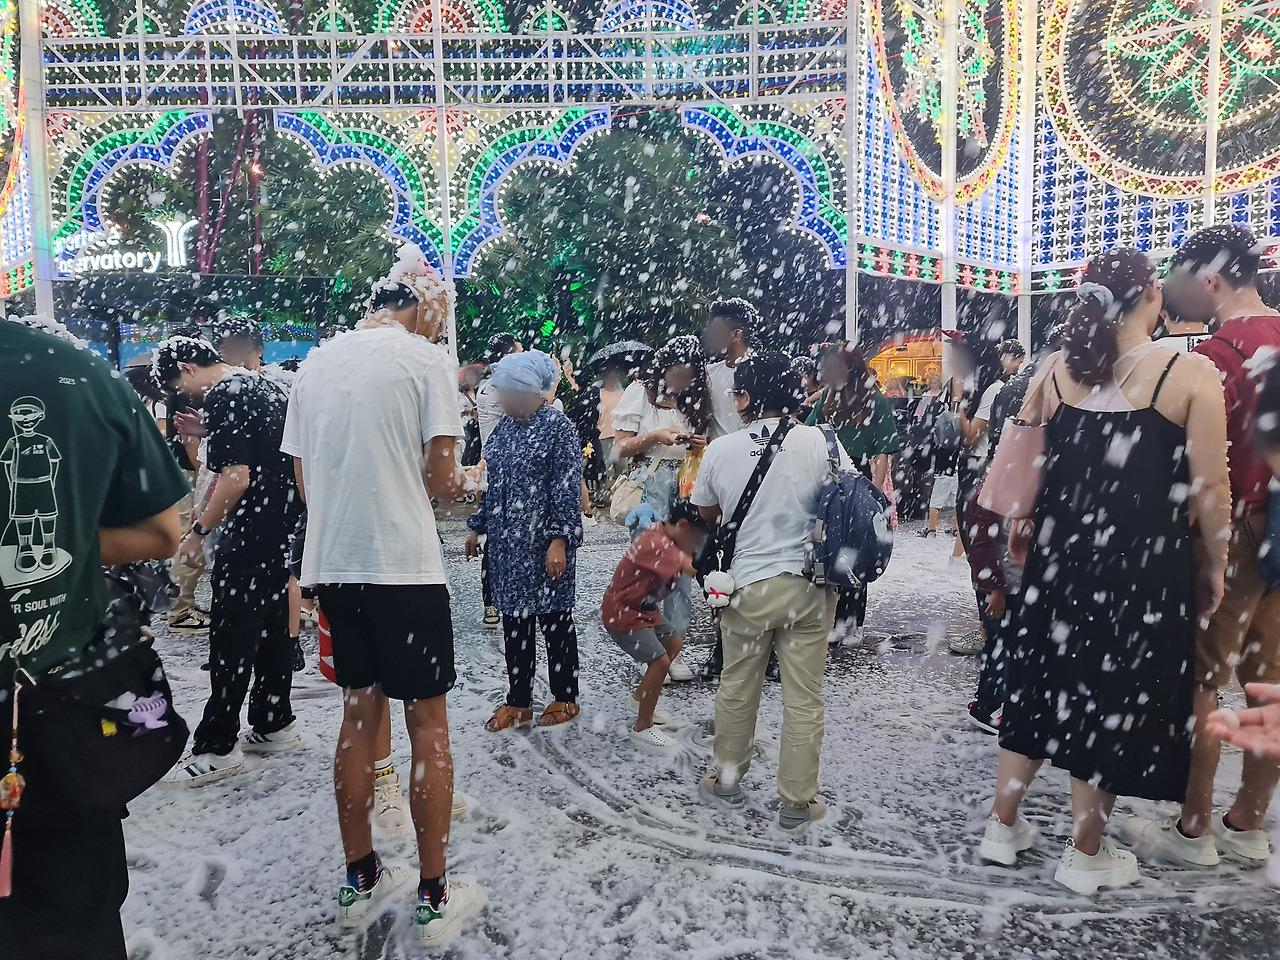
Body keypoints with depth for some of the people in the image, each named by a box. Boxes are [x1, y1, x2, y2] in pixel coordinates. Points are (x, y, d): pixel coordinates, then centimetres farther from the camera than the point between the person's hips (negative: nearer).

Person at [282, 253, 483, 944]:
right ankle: (434, 897, 15)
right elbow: (440, 479, -11)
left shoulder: (316, 361, 10)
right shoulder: (428, 359, -6)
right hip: (404, 564, -6)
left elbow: (304, 478, 12)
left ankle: (359, 880, 29)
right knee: (427, 721, 5)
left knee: (359, 713, 17)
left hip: (331, 562, 6)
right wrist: (465, 483, 10)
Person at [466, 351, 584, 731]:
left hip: (544, 543, -7)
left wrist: (559, 542, -19)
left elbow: (568, 489, -15)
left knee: (553, 617, 5)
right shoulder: (504, 427, 11)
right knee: (514, 618, 11)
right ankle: (518, 701, 23)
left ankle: (565, 698, 21)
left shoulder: (558, 426, -11)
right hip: (506, 541, 7)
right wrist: (477, 527, 18)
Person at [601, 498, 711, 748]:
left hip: (645, 610, 11)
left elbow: (694, 563, -7)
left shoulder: (670, 540, 0)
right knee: (660, 661, -14)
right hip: (622, 613, -11)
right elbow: (692, 569, -43)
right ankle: (642, 728, 2)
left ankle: (638, 700, 34)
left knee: (674, 644, 22)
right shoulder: (656, 543, -31)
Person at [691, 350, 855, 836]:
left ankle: (727, 782, 36)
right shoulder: (819, 441, -9)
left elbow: (706, 513, 9)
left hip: (747, 586, 0)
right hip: (806, 586, 0)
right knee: (803, 699, 10)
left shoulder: (720, 450, -7)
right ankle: (797, 804, 21)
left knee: (737, 690, 19)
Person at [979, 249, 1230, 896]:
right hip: (1143, 564, -3)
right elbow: (1210, 490, -9)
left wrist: (1021, 528, 18)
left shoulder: (1056, 368, 1)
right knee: (1115, 695, 9)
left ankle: (1003, 827, 28)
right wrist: (1215, 567, 4)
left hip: (1060, 553, 4)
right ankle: (1085, 855, 24)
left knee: (1043, 680, 16)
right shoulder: (1189, 375, -10)